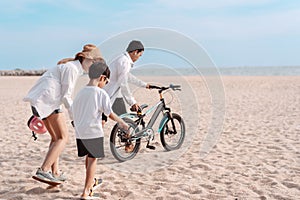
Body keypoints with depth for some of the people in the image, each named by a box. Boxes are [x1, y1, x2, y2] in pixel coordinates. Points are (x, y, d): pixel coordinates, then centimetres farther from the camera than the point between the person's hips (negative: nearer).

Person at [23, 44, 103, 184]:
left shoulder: (74, 68, 20)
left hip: (39, 101, 10)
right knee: (63, 137, -8)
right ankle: (43, 171, -16)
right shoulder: (72, 68, -11)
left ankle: (54, 172, 20)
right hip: (47, 101, -10)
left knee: (56, 137, 17)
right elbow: (66, 96, -14)